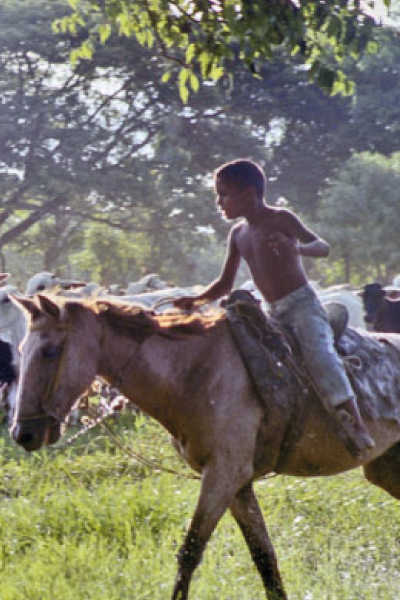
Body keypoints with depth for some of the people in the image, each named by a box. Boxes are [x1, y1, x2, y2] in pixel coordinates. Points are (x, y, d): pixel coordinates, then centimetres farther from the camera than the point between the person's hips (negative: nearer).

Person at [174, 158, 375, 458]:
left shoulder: (281, 219, -8)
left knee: (317, 353, -27)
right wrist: (196, 300, 0)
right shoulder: (238, 234, 12)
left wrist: (297, 248, -37)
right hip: (274, 314, 8)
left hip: (304, 305, -8)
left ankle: (357, 425, -33)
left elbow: (323, 247, -16)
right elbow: (226, 284, 17)